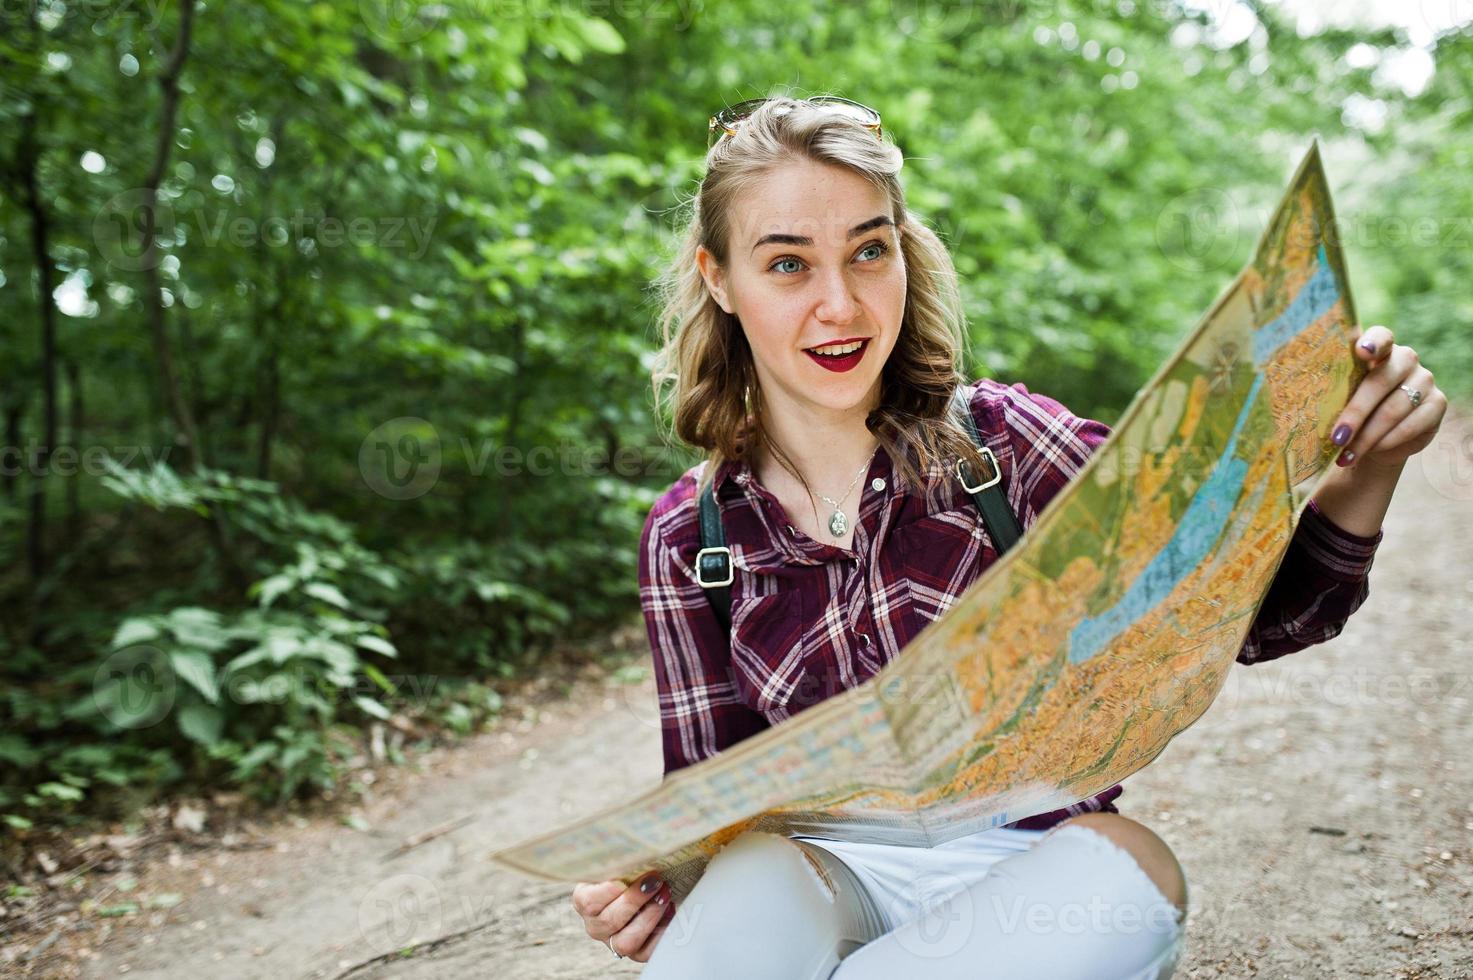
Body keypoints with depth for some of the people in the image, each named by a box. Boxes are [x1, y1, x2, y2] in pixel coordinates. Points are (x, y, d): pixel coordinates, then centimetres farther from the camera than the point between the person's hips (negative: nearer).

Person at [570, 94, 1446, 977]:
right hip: (842, 880, 0)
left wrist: (1362, 477, -25)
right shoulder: (688, 541, -1)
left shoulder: (1000, 439, -5)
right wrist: (649, 889, -19)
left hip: (1036, 868, 1)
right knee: (747, 884, -33)